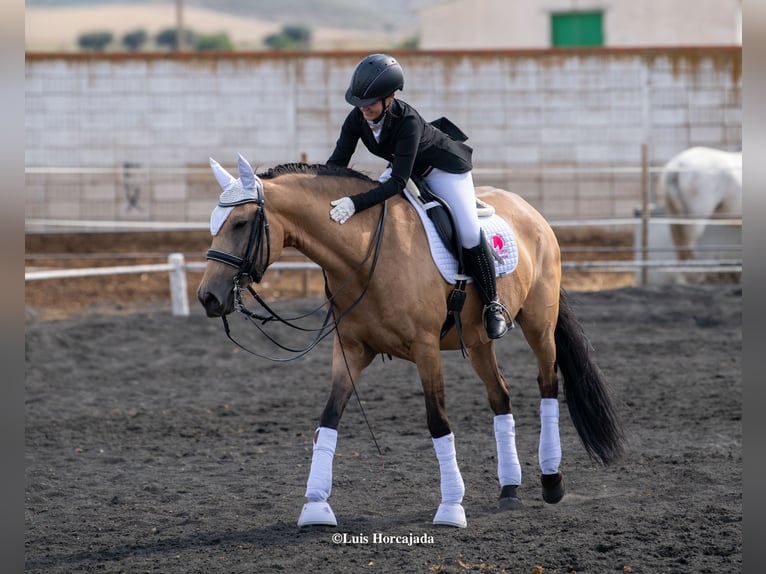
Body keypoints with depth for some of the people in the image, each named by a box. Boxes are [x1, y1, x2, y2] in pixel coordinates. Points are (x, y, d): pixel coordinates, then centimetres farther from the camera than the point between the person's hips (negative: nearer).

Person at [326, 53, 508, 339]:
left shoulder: (407, 121, -41)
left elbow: (398, 182, -45)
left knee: (469, 234, -15)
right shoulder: (357, 119, -24)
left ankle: (493, 305, 2)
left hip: (444, 168, -7)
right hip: (404, 167, 7)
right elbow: (336, 163, -19)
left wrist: (356, 203, -55)